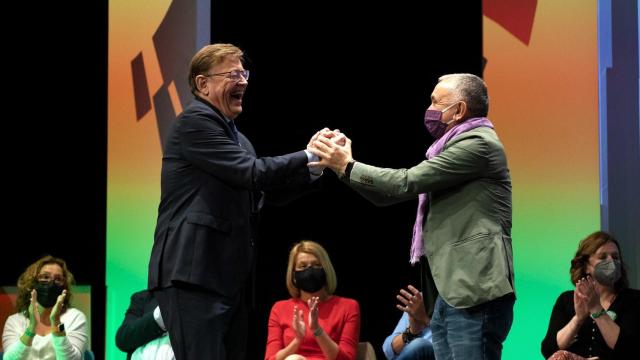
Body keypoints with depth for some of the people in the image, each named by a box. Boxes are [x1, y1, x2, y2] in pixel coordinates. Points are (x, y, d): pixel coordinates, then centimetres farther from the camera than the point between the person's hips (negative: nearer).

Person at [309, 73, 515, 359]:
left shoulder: (478, 143, -8)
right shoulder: (459, 145, 22)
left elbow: (409, 182, -13)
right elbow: (389, 196, 19)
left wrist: (347, 166, -4)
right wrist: (343, 161, 7)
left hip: (476, 293, -10)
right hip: (451, 293, 10)